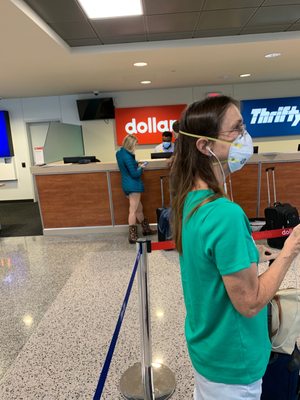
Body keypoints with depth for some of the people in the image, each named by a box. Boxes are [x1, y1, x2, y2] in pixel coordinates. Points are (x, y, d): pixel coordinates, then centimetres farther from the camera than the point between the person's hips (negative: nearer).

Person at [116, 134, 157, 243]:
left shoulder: (120, 153, 8)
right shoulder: (127, 156, -20)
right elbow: (135, 174, -19)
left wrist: (136, 165, 7)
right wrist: (141, 167, -2)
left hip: (127, 184, 9)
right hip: (133, 185, -9)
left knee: (139, 208, 20)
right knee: (133, 211, -3)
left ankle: (146, 229, 33)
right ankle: (132, 236, 3)